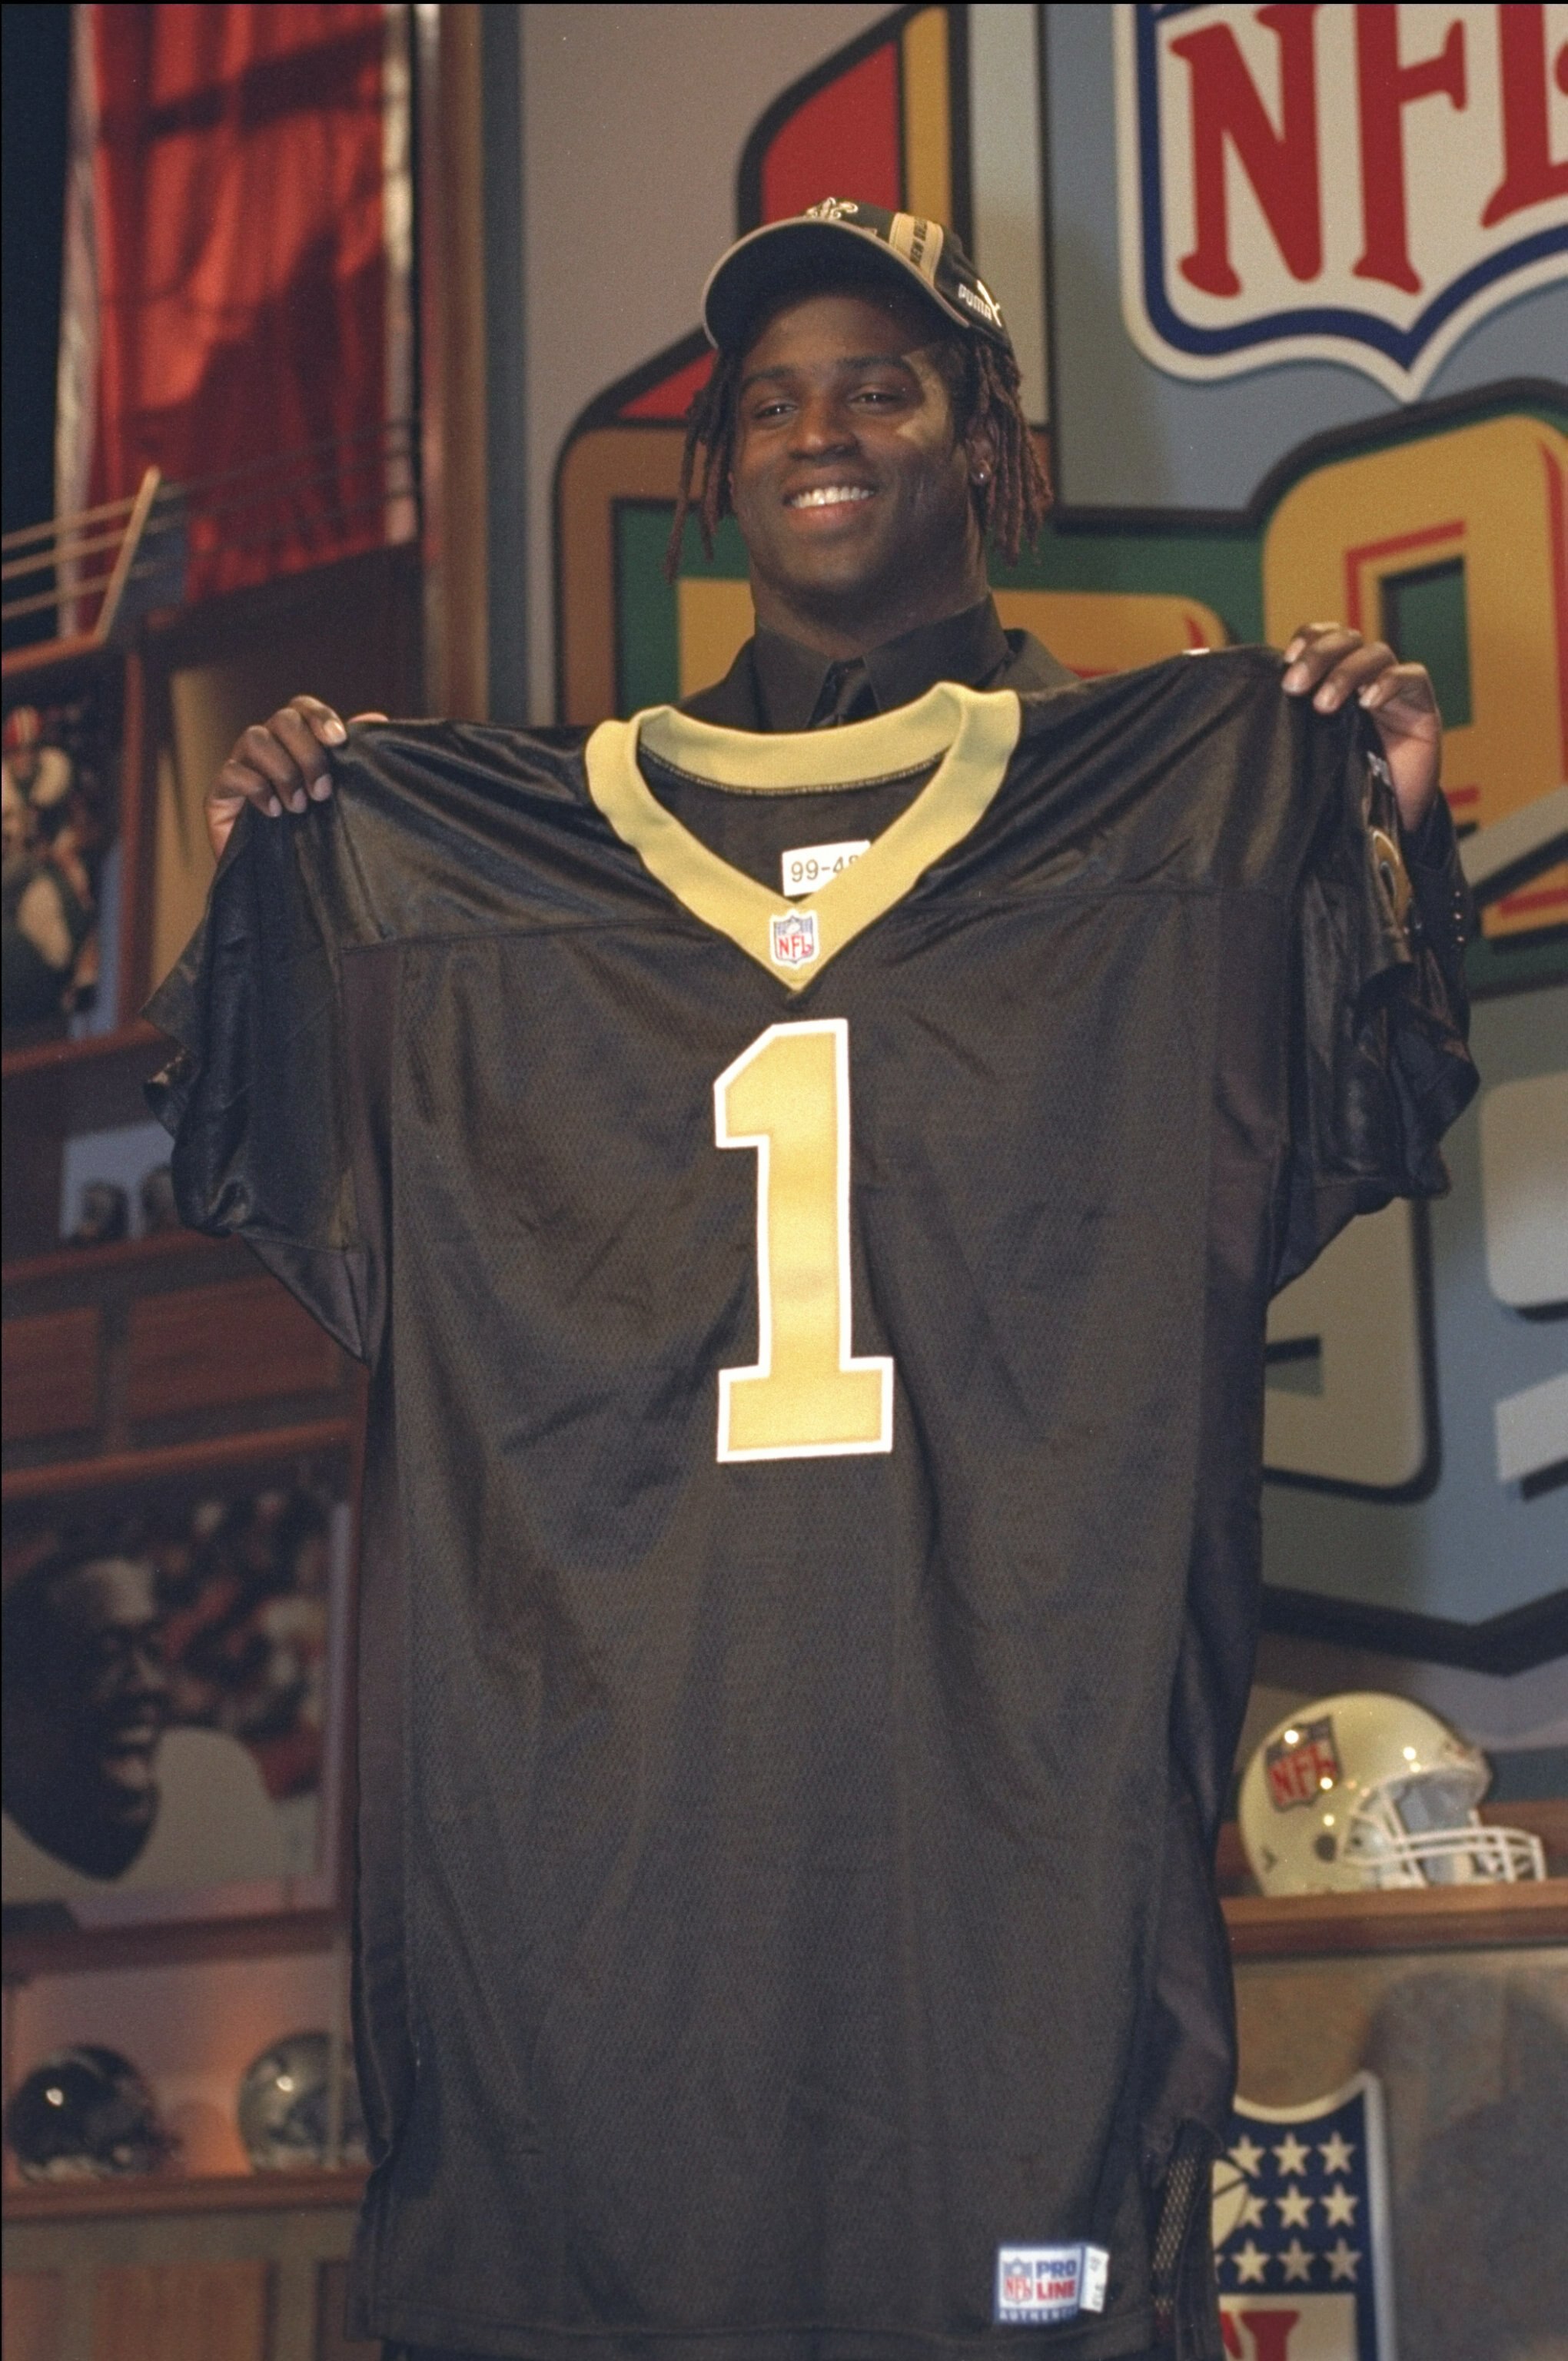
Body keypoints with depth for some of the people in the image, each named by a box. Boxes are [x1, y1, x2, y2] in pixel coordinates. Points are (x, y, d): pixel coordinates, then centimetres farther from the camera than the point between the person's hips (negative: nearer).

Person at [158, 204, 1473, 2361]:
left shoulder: (1186, 791, 10)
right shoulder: (494, 839, 16)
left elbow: (1344, 1149, 1)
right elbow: (339, 1223, 14)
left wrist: (1393, 834, -12)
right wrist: (259, 889, 5)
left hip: (1009, 1694, -2)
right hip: (619, 1717, 2)